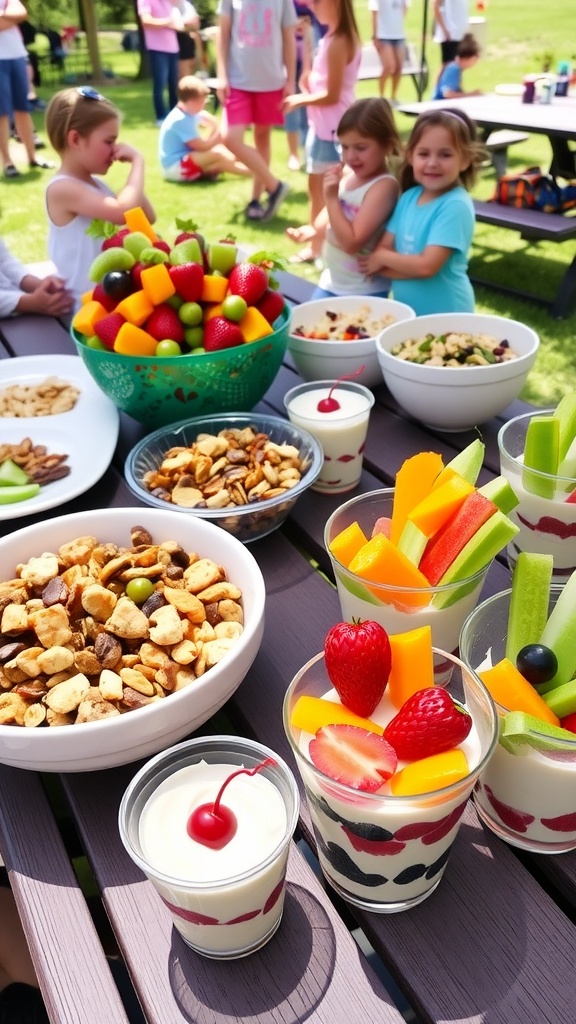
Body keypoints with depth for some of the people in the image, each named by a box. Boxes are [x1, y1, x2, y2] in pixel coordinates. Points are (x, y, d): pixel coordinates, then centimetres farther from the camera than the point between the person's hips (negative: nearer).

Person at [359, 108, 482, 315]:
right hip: (404, 310, 6)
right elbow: (380, 254, 0)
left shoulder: (456, 205, -16)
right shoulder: (408, 197, 2)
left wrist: (383, 258, -10)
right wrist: (409, 265, -17)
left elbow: (427, 266, -22)